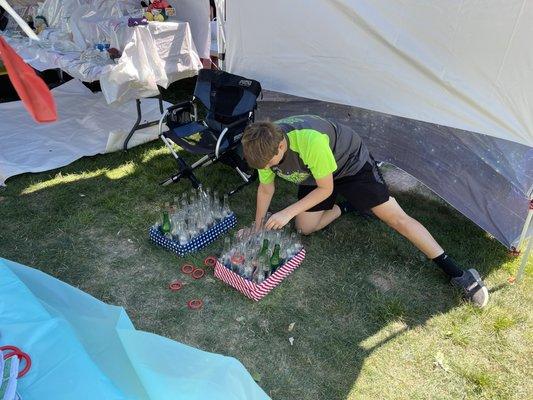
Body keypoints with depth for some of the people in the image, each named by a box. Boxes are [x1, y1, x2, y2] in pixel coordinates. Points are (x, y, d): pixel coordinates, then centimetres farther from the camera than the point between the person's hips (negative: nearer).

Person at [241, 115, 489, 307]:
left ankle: (458, 274, -3)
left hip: (351, 163, -6)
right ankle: (348, 207, 22)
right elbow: (266, 189, -3)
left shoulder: (309, 141, -43)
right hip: (313, 175, 7)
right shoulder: (264, 147, -21)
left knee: (396, 218, -11)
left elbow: (326, 188, -28)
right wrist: (257, 227, -1)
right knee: (305, 227, -2)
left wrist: (288, 212, -31)